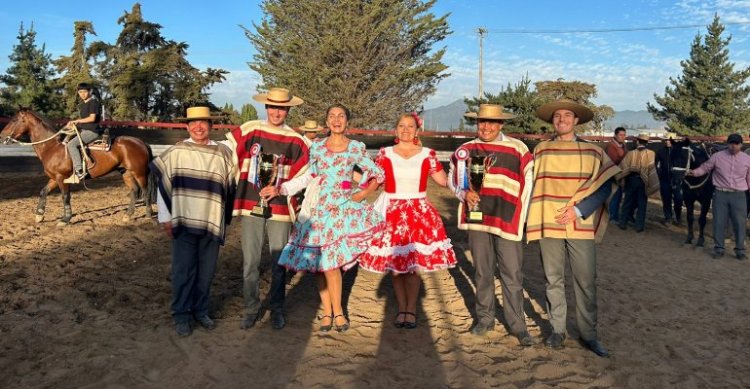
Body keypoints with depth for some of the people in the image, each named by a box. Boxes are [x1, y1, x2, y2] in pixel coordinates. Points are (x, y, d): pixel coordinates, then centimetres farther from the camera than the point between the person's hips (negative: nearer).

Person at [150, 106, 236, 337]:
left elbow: (231, 186, 8)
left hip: (212, 223, 2)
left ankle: (201, 311, 27)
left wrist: (226, 219, 7)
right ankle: (181, 315, 17)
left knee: (206, 271, 10)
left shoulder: (223, 153, 3)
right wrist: (165, 218, -1)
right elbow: (162, 184, 1)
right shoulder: (175, 152, -2)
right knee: (183, 270, 3)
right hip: (184, 222, -2)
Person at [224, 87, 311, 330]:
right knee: (250, 262, 6)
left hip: (280, 209, 0)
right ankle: (252, 309, 21)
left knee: (279, 262, 8)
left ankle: (277, 310, 23)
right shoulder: (248, 131, 1)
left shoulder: (296, 141, 0)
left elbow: (301, 177, 4)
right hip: (250, 206, 0)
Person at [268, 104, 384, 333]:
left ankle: (334, 311, 9)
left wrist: (363, 193, 1)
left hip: (343, 207, -2)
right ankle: (329, 311, 16)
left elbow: (377, 174, 10)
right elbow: (307, 178, 10)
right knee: (319, 262, 3)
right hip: (318, 208, 2)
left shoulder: (356, 148, 3)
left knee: (330, 262, -9)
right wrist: (280, 189, 3)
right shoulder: (316, 147, 7)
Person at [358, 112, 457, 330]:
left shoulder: (427, 154, 5)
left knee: (414, 265, -2)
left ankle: (411, 310, 15)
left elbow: (445, 181, 3)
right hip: (392, 214, 0)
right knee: (395, 265, 4)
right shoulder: (385, 154, 5)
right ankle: (401, 309, 21)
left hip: (419, 213, 0)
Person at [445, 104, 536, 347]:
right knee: (482, 273, 12)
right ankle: (485, 318, 26)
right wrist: (464, 193, -5)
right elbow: (453, 179, 16)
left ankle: (517, 325, 10)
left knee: (513, 275, -1)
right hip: (477, 219, 3)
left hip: (507, 220, -2)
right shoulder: (465, 151, 9)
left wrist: (521, 215, -1)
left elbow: (528, 183, 4)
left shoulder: (518, 149, 2)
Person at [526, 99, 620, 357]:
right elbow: (533, 185, 10)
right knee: (553, 280, 8)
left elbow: (605, 187, -1)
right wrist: (534, 220, 0)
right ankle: (557, 329, 20)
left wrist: (578, 211, -11)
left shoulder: (593, 151, 3)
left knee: (586, 281, 2)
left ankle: (588, 334, 14)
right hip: (548, 226, 1)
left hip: (581, 226, -1)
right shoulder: (541, 150, 6)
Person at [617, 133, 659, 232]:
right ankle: (639, 226, 7)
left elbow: (623, 167, -3)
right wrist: (651, 183, -3)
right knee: (641, 204, 6)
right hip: (643, 181, -1)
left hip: (631, 179, 1)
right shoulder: (651, 154, -6)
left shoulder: (631, 153, -3)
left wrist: (622, 181, 5)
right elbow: (651, 168, -11)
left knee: (628, 202, 12)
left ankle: (623, 223, 16)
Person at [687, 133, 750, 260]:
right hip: (720, 194, -1)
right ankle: (719, 249, 16)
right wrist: (695, 172, -13)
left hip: (738, 195, 1)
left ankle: (740, 250, 17)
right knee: (719, 222, 4)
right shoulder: (717, 156, -2)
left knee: (739, 223, 5)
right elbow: (704, 167, 6)